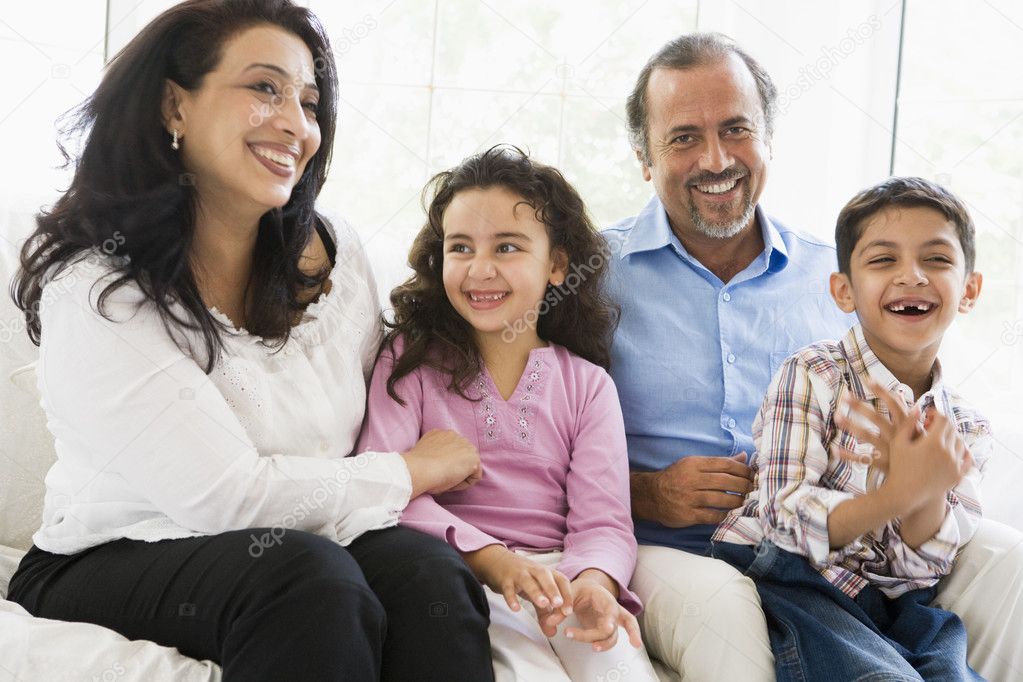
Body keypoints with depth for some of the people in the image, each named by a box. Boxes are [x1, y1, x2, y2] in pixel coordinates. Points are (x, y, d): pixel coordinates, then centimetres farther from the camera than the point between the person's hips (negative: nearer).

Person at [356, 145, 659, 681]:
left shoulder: (587, 384, 12)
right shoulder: (411, 358, 7)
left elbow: (603, 521, 2)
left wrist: (595, 582, -24)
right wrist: (490, 558, -23)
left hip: (559, 573, 2)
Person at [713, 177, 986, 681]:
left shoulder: (969, 429, 8)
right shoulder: (812, 375, -6)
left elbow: (924, 564, 0)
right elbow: (786, 520, -14)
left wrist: (931, 492, -21)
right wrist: (898, 494, -29)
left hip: (896, 602, 4)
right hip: (789, 581, -4)